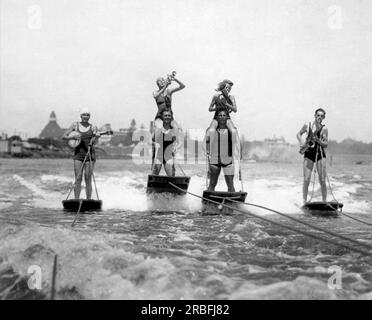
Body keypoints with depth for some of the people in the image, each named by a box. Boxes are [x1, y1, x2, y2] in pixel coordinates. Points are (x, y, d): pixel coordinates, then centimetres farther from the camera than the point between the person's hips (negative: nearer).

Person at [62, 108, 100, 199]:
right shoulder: (75, 125, 6)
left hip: (90, 154, 0)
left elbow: (95, 142, -7)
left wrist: (96, 137, -28)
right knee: (78, 179, -5)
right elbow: (64, 137, 6)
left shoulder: (93, 127, 4)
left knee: (88, 180, -1)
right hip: (78, 154, 0)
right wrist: (73, 137, -12)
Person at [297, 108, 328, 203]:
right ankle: (304, 202, 3)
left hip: (320, 153, 0)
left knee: (322, 180, -2)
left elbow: (326, 144, -1)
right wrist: (302, 143, 0)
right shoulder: (307, 126, 1)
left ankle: (324, 202, 8)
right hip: (309, 153, 0)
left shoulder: (324, 129, -1)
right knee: (306, 180, -5)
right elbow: (299, 134, 17)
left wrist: (318, 140, -18)